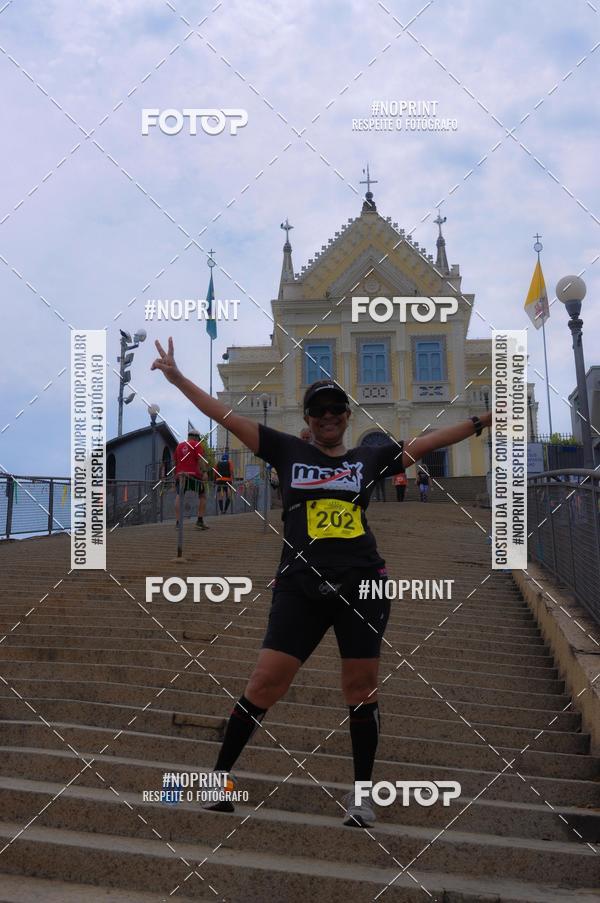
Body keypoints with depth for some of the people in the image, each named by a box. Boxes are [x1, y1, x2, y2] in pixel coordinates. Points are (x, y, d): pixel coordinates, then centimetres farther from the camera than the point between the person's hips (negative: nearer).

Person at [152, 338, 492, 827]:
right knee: (264, 684, -4)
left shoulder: (369, 457, 12)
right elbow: (228, 416, 6)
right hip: (301, 588, -1)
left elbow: (427, 441, 16)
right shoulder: (288, 451, 8)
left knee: (361, 689, 5)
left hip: (362, 585, 1)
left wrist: (482, 420, 15)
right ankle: (218, 777, 12)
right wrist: (178, 378, 3)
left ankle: (362, 793, 21)